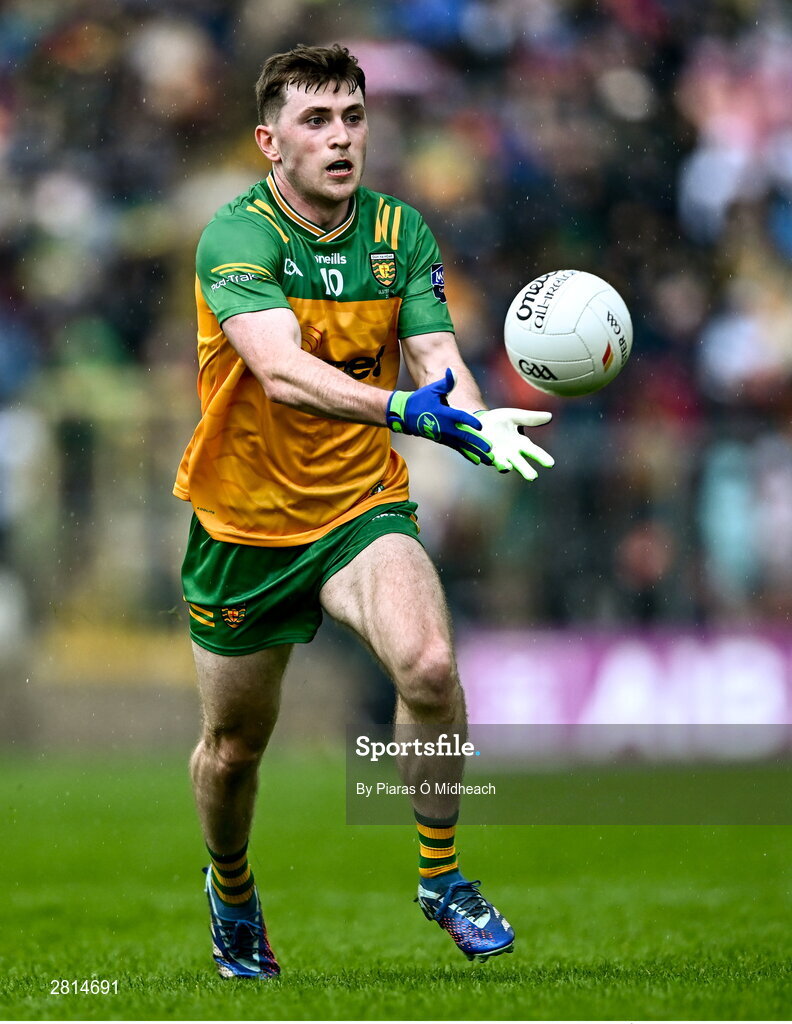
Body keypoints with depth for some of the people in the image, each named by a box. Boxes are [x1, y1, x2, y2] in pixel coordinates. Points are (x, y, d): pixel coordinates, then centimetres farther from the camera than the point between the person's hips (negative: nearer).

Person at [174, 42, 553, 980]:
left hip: (362, 506, 2)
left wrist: (478, 421, -34)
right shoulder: (236, 237, -19)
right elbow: (283, 372, -35)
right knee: (233, 746, 12)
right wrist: (404, 406, -51)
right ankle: (230, 891, 44)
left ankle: (440, 872, -7)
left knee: (429, 664, -27)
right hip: (245, 521, -2)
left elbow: (436, 355, -11)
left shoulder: (399, 231, -3)